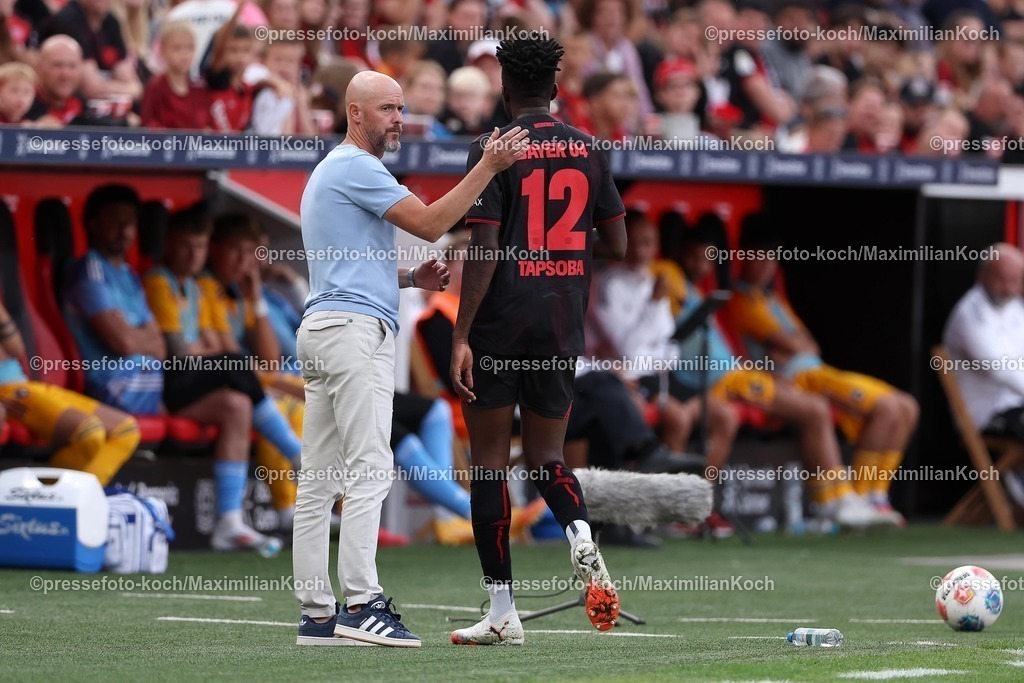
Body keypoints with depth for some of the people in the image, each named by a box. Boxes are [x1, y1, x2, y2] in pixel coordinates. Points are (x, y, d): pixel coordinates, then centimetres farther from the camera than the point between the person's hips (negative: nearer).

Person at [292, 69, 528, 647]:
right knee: (369, 468, -15)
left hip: (324, 330, 11)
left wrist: (410, 277, 14)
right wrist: (490, 167, -15)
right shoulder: (356, 167, -8)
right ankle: (361, 604, -21)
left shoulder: (331, 171, 25)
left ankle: (318, 614, 5)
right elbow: (430, 222, -15)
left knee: (321, 478, 6)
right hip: (356, 327, -11)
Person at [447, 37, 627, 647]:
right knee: (546, 455, 15)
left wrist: (461, 335, -12)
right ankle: (581, 535, -18)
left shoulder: (492, 151, -8)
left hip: (500, 323, -4)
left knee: (489, 460, 4)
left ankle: (503, 612, 3)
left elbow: (485, 252, -14)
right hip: (564, 325, 4)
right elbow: (617, 246, 10)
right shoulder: (589, 151, 6)